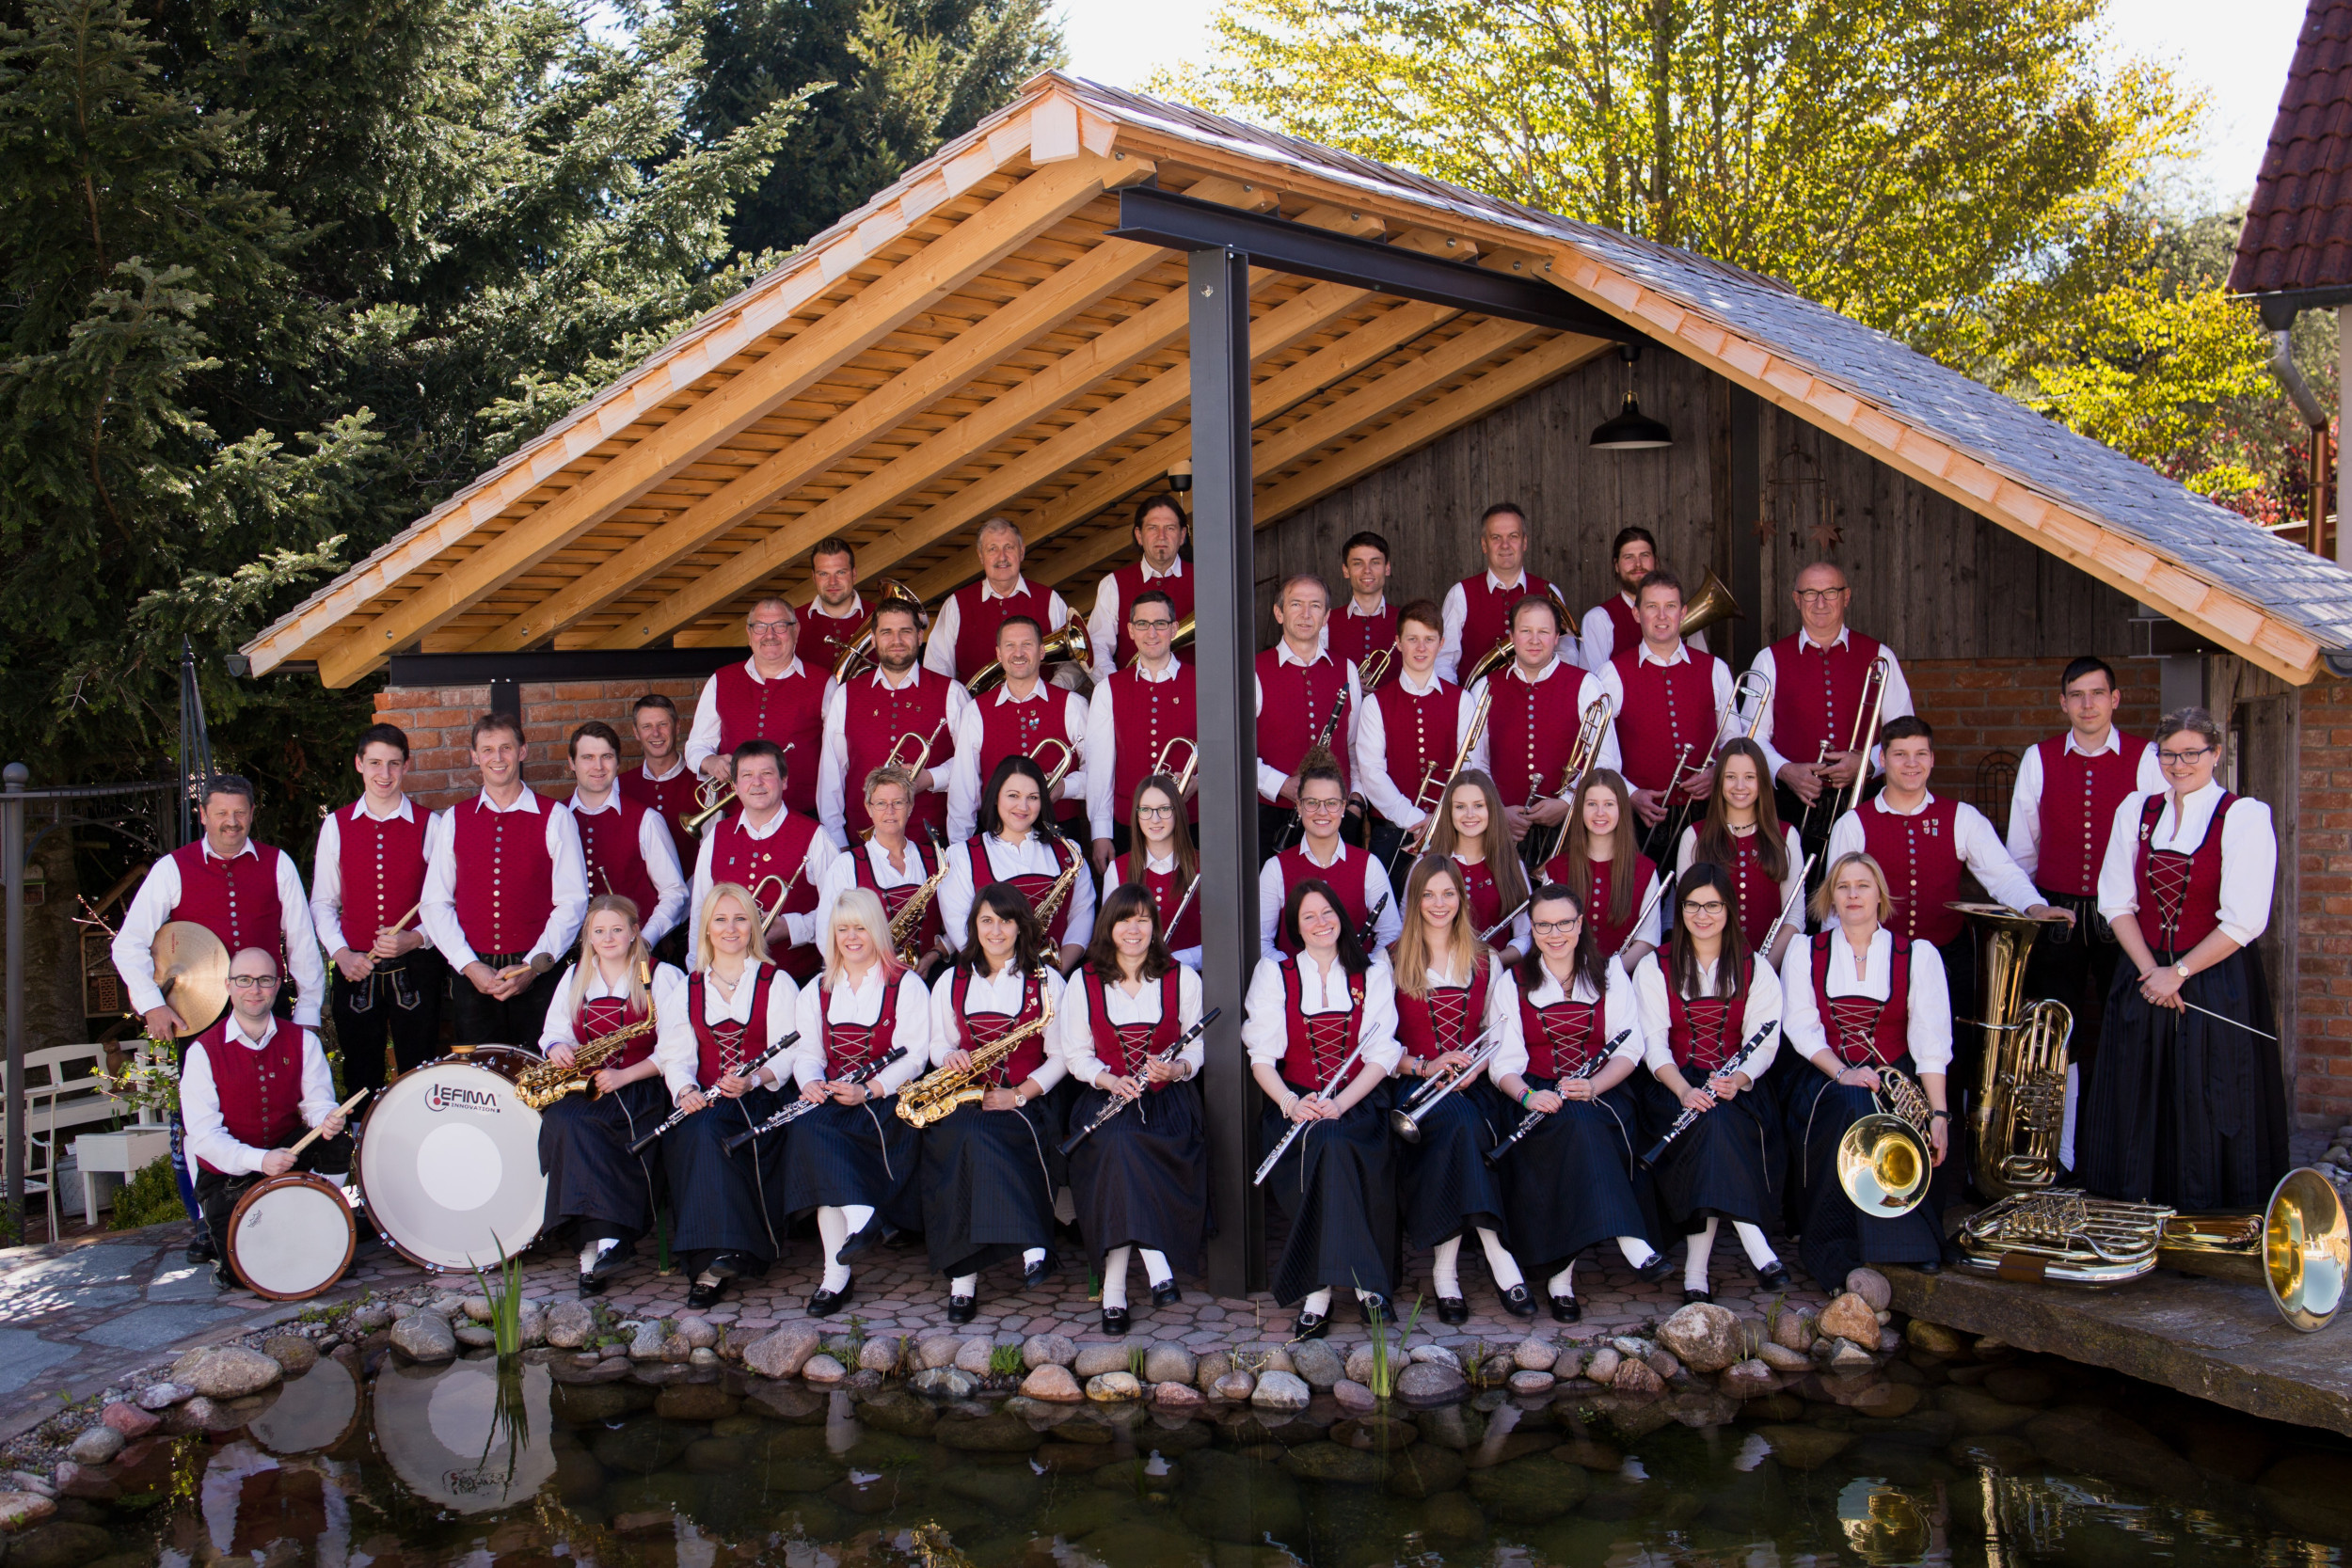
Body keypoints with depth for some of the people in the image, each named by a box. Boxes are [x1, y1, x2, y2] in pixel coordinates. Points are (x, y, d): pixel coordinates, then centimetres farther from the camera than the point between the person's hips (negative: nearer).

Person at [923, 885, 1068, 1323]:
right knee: (963, 1136, -33)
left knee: (975, 1139, -34)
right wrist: (950, 1056, -5)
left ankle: (964, 1274, -34)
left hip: (1025, 1101, -2)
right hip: (964, 1099, 3)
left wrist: (1019, 1094, -11)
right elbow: (937, 1045, 20)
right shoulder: (952, 982, 16)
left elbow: (1060, 1055, 2)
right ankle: (1029, 1245, -32)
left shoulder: (1046, 980, 7)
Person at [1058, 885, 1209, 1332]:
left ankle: (1115, 1289, -30)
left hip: (1168, 1099, -1)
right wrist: (1109, 1079, -11)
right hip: (1107, 1096, 1)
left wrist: (1176, 1069, -14)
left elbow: (1197, 1050, 8)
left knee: (1122, 1144, -32)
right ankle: (1156, 1264, -34)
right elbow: (1075, 1053, 8)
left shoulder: (1183, 979, 7)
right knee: (1117, 1142, -35)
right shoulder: (1084, 983, 8)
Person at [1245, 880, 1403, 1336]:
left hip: (1357, 1103, 0)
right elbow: (1262, 1056, 3)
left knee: (1335, 1141, -34)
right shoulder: (1274, 975, 11)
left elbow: (1381, 1055, 2)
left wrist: (1340, 1103, -15)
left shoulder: (1372, 975, 12)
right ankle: (1363, 1284, -30)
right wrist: (1290, 1103, -16)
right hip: (1296, 1101, 0)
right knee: (1327, 1144, -33)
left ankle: (1318, 1294, -29)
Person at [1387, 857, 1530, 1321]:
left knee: (1465, 1123, -34)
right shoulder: (1391, 962, 10)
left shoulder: (1486, 962, 17)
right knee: (1461, 1121, -36)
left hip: (1472, 1083, 2)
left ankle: (1446, 1268, -32)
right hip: (1416, 1086, -2)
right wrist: (1424, 1065, -13)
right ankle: (1497, 1254, -37)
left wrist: (1474, 1066, -8)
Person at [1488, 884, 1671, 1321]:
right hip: (1540, 1096, -1)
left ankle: (1561, 1273, -34)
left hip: (1602, 1091, 1)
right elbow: (1504, 1059, 1)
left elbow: (1630, 1047, 2)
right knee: (1576, 1125, -36)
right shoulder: (1513, 983, 10)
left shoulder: (1609, 972, 10)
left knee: (1585, 1119, -35)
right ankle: (1632, 1244, -43)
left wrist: (1593, 1085, -18)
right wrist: (1527, 1094, -22)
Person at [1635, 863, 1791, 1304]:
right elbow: (1654, 1043, -3)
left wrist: (1737, 1079, -21)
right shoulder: (1654, 967, 8)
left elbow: (1764, 1042, 2)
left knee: (1718, 1118, -35)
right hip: (1676, 1087, -1)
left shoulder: (1755, 969, 12)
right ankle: (1755, 1248, -40)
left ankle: (1697, 1270, -36)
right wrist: (1684, 1090, -23)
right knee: (1712, 1123, -35)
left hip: (1735, 1090, 1)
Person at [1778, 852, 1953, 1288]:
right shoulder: (1805, 954, 10)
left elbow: (1930, 1042, -2)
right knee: (1852, 1107, -35)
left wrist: (1938, 1113, -13)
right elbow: (1801, 1027, -1)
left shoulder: (1918, 955, 8)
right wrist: (1841, 1073, -20)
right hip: (1827, 1083, 0)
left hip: (1895, 1081, 0)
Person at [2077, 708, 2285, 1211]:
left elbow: (2244, 921, -12)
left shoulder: (2245, 816, -6)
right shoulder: (2136, 810, 7)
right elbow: (2117, 901, 3)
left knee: (2207, 1116, 0)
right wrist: (2150, 971, -8)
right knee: (2136, 1117, 7)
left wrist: (2179, 972, -12)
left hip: (2217, 983, -4)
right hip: (2144, 978, 4)